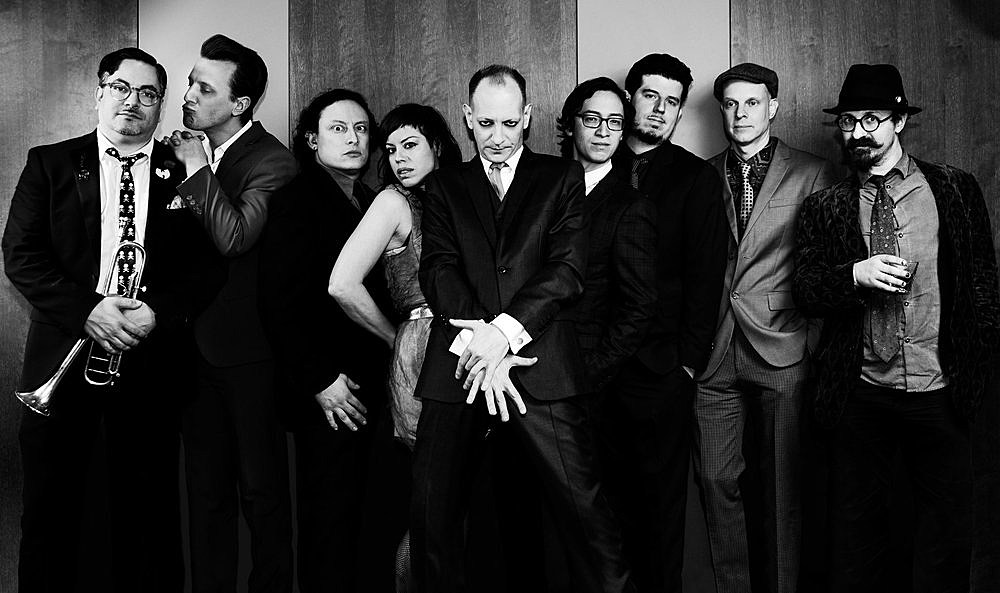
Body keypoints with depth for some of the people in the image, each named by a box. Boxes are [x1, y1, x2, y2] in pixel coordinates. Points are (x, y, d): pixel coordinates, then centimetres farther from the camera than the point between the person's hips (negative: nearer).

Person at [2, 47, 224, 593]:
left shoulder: (185, 172, 6)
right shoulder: (49, 163, 6)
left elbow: (211, 263, 2)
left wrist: (158, 311, -14)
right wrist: (87, 310, -15)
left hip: (152, 359, 0)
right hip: (64, 357, 0)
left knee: (148, 508, 9)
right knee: (50, 511, 8)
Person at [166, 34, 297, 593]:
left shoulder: (273, 161, -12)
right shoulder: (188, 148, 9)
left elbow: (235, 238, -27)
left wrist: (198, 172, -17)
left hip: (250, 352, -6)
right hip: (198, 347, 7)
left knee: (262, 491, 5)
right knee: (206, 490, 15)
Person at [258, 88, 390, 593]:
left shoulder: (370, 202, 16)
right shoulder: (297, 199, -6)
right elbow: (278, 302, -12)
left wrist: (378, 376, 6)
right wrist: (319, 379, -15)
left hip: (366, 391, 6)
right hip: (328, 397, -6)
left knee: (350, 518, 10)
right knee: (329, 519, 1)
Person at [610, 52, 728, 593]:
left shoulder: (697, 178, 5)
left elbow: (705, 276, -1)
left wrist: (688, 360, -9)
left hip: (662, 369, -2)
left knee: (661, 500, 3)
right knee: (614, 494, 6)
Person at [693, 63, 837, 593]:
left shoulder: (813, 175, 4)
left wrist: (816, 347, -3)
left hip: (782, 351, -2)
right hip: (713, 354, 2)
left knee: (782, 488, 5)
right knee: (716, 480, 4)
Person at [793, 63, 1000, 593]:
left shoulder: (956, 190, 3)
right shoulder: (823, 207, 4)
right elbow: (805, 292, 2)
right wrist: (855, 275, -17)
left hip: (939, 391, 0)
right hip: (859, 394, 1)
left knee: (945, 523, 9)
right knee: (855, 525, 11)